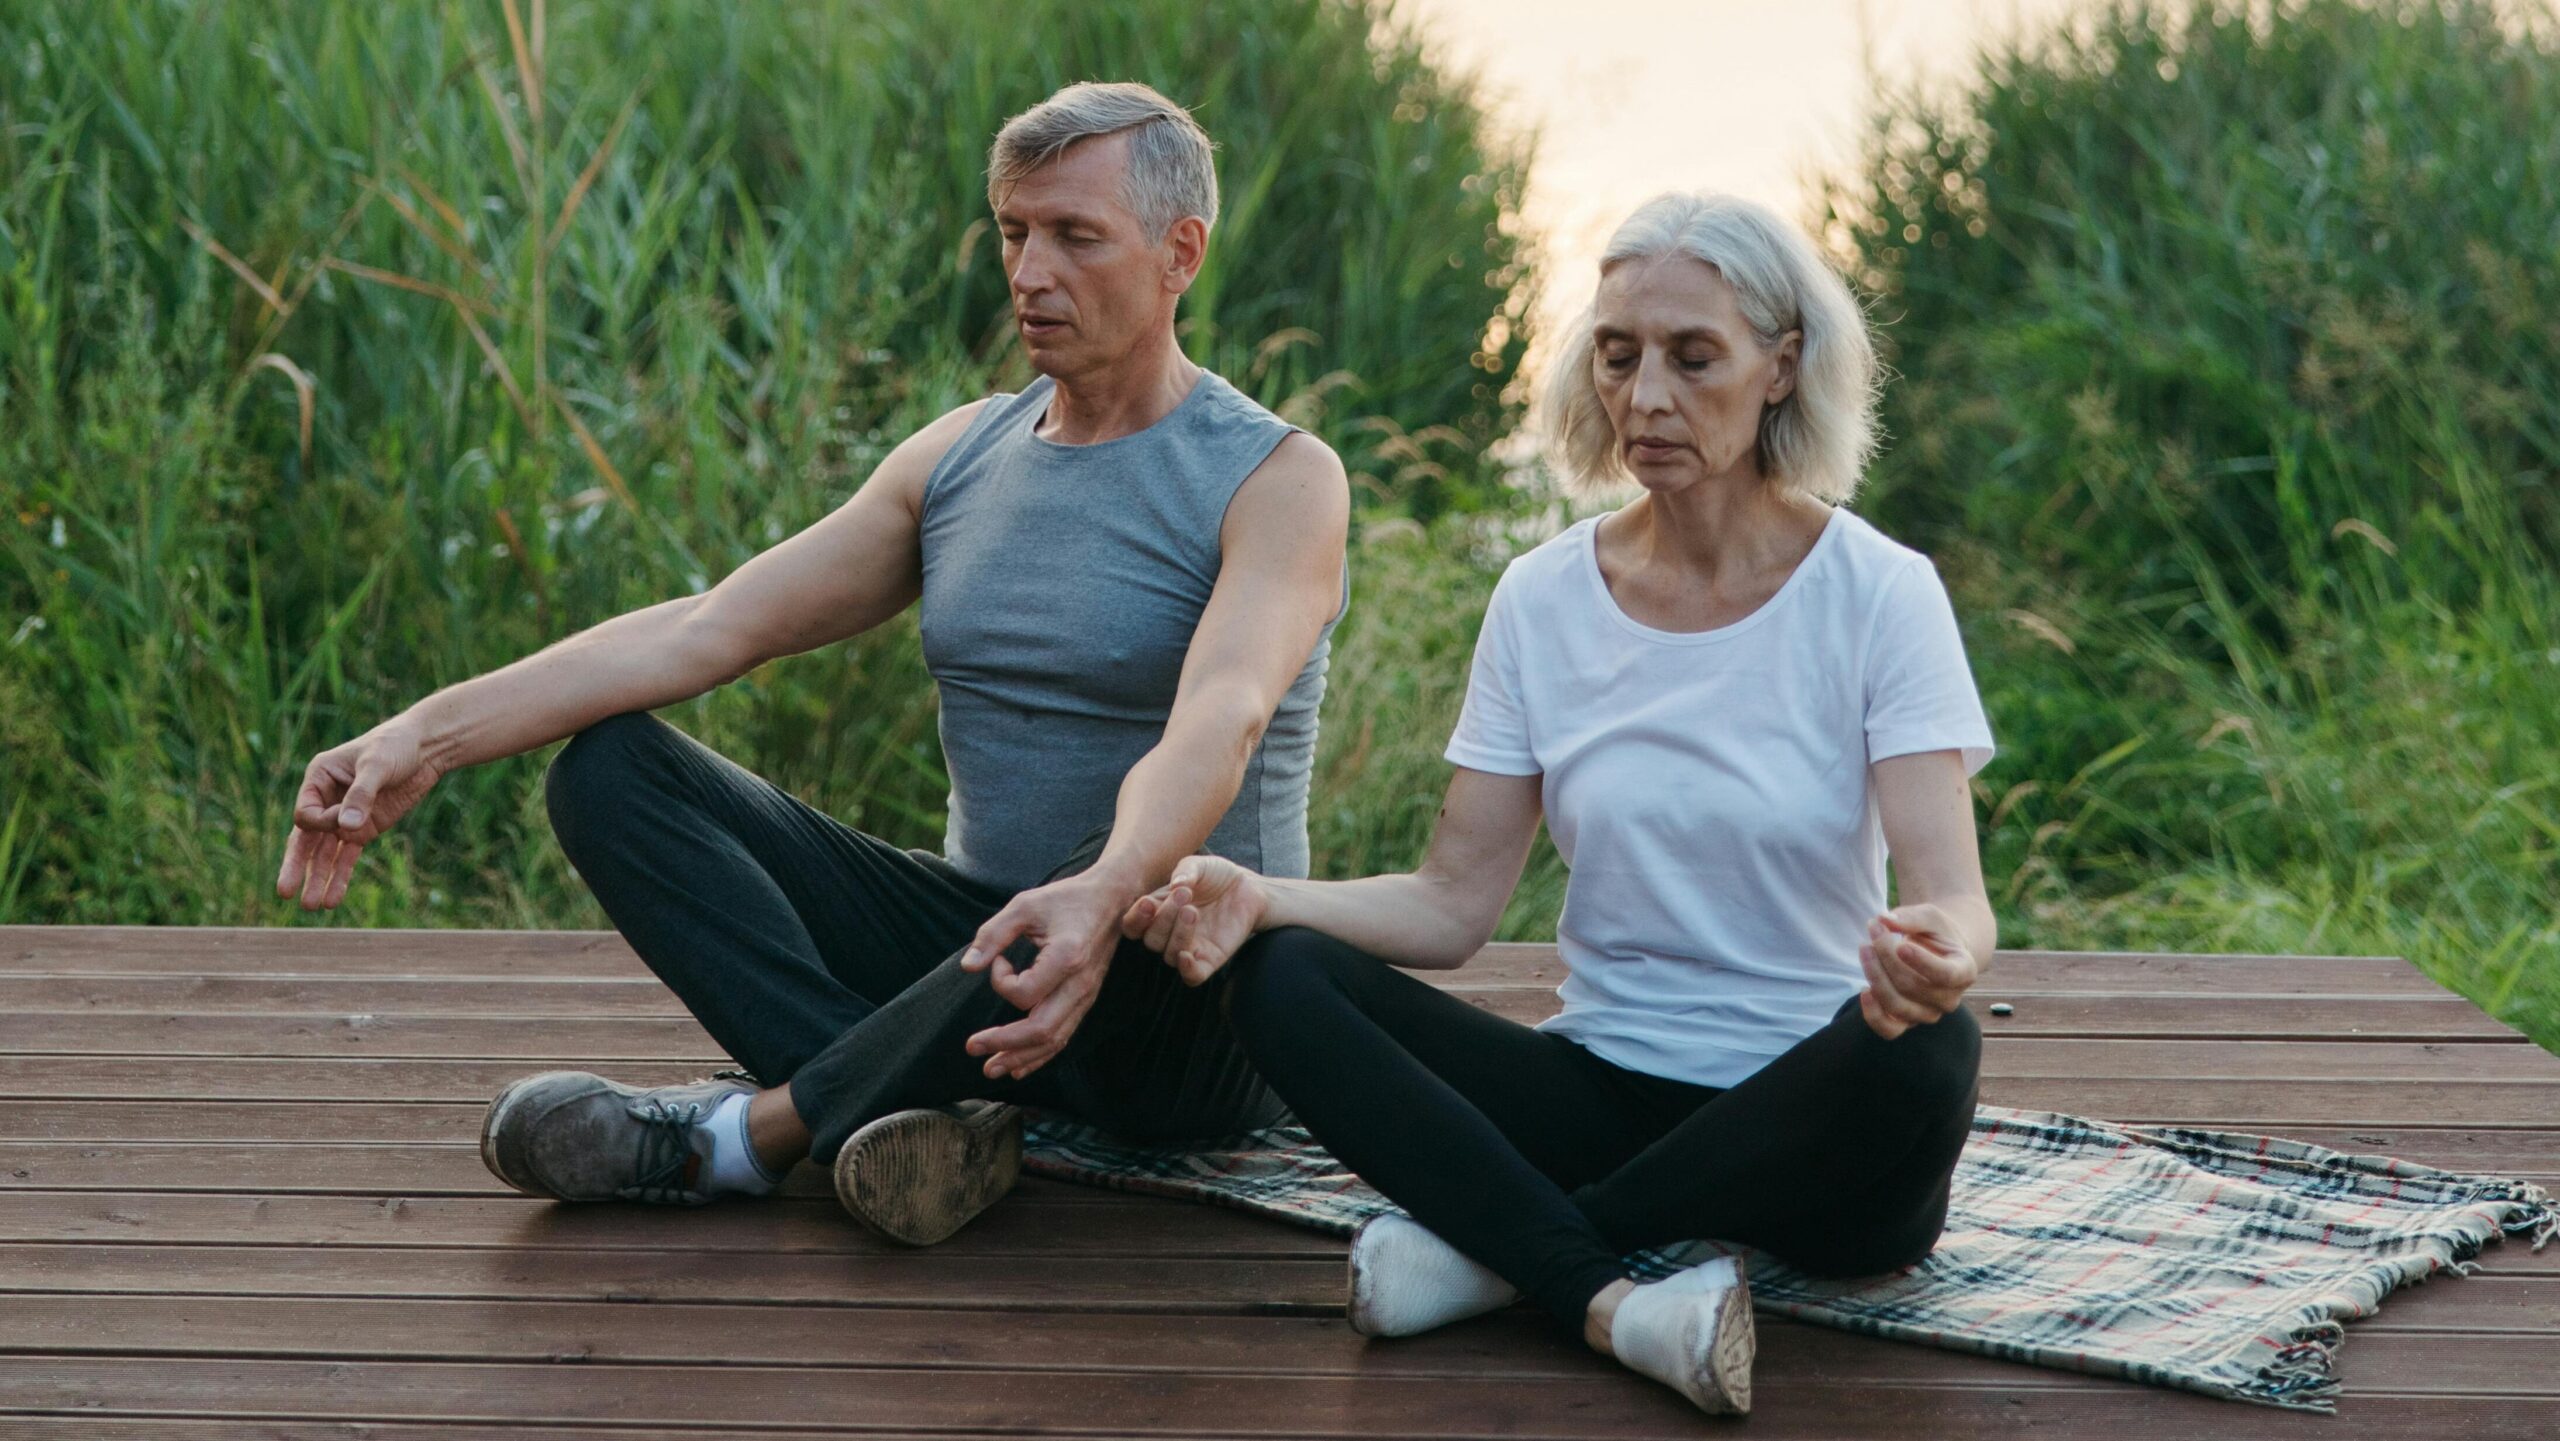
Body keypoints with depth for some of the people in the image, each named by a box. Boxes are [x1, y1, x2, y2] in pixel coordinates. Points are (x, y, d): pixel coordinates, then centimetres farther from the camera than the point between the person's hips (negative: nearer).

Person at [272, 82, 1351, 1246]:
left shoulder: (1277, 481, -9)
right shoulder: (960, 455, 9)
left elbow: (1217, 725, -29)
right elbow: (710, 628, 0)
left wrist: (1103, 899, -51)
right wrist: (428, 738, -12)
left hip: (1186, 989, -6)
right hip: (975, 931, 6)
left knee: (1115, 952, -43)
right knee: (606, 766, -9)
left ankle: (740, 1131, -20)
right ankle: (921, 1121, -30)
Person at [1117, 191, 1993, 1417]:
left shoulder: (1878, 593, -6)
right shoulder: (1546, 599, 4)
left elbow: (1954, 896, -17)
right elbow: (1453, 905, 1)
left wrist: (1938, 950, -42)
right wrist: (1257, 896, -18)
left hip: (1807, 1130, -3)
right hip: (1602, 1091, 3)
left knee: (1924, 1047, -37)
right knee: (1283, 975, -19)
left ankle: (1498, 1247, -23)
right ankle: (1616, 1304, -34)